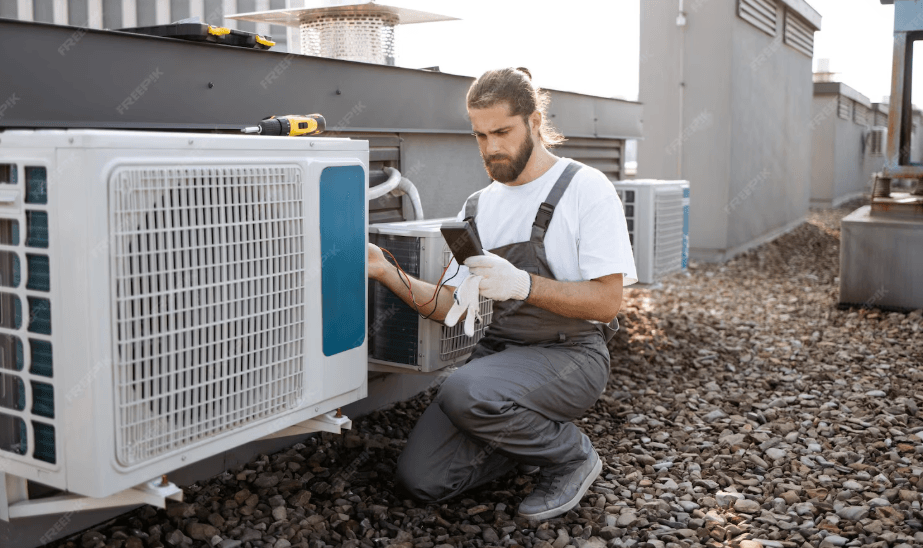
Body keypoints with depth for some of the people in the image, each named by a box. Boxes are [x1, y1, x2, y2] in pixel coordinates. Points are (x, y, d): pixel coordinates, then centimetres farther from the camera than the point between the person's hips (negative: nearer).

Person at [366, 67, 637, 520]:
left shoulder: (585, 189, -7)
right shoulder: (478, 208, 10)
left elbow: (606, 301, -13)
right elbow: (451, 307, 7)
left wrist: (523, 285, -27)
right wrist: (387, 273, -10)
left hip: (569, 353, -5)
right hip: (500, 349, 6)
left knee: (465, 393, -34)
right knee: (420, 477, -8)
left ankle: (571, 455, -5)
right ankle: (533, 436, 15)